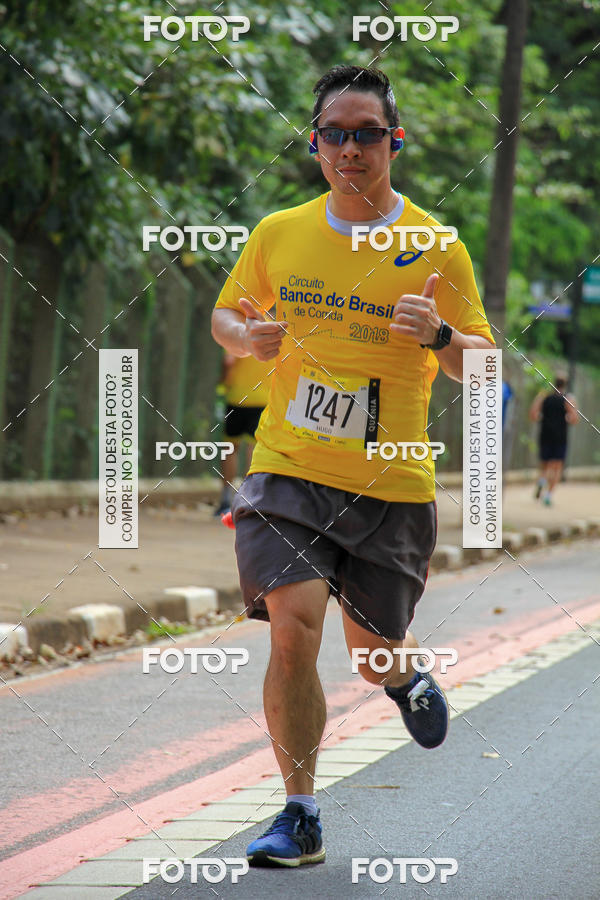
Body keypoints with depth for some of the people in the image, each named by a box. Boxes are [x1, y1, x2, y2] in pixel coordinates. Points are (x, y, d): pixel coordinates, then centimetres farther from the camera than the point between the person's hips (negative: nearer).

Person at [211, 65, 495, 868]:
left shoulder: (434, 249, -3)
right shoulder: (278, 235, 3)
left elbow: (483, 365, 2)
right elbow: (225, 314, 17)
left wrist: (440, 336, -20)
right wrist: (247, 337, -6)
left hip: (392, 486, 0)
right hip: (287, 471, 0)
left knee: (374, 656, 8)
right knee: (293, 622, -18)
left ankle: (406, 677, 48)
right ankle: (300, 818, -8)